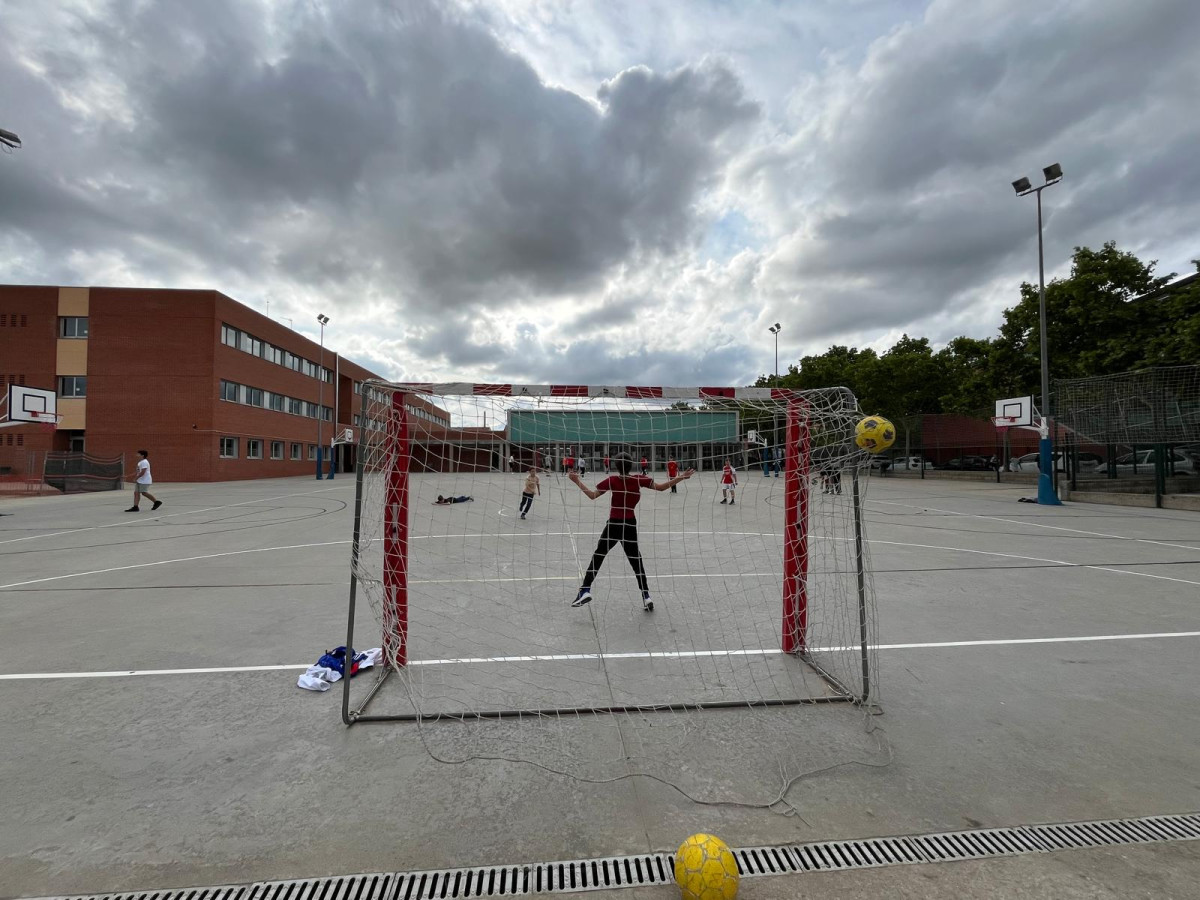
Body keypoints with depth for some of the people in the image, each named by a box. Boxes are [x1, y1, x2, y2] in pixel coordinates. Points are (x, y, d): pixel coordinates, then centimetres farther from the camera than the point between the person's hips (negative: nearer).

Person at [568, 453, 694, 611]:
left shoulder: (612, 480, -8)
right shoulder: (639, 479, -5)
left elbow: (592, 495, -5)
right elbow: (660, 487, -5)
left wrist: (578, 481, 4)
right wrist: (681, 477, 0)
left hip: (613, 524, -2)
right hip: (630, 525, 2)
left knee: (598, 556, 10)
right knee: (636, 561, 13)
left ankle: (586, 591, 4)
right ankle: (646, 597, 13)